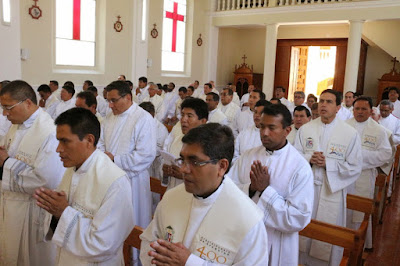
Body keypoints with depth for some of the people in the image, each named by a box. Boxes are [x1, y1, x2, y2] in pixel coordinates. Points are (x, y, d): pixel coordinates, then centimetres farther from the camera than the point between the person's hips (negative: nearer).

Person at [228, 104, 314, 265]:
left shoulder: (300, 167, -15)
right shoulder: (247, 156, -2)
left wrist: (265, 190, -22)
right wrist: (250, 188, -22)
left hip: (276, 246, -3)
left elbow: (300, 219, -19)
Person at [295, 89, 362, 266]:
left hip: (332, 190, -2)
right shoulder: (305, 129, 4)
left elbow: (355, 168, -7)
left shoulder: (350, 134, -5)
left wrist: (328, 163, -17)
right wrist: (309, 158, -16)